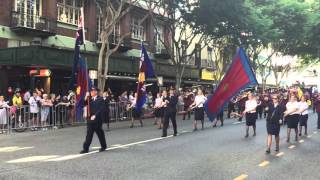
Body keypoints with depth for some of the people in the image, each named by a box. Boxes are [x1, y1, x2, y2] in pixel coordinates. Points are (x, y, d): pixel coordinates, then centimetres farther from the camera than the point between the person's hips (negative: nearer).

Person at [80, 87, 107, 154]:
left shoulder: (100, 99, -5)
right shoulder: (90, 99, 10)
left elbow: (101, 109, -13)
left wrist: (95, 115, -19)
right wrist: (86, 98, -10)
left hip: (97, 119, -4)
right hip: (90, 119, 4)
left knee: (100, 133, 8)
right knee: (89, 134, 1)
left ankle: (103, 146, 25)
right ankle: (85, 148, 3)